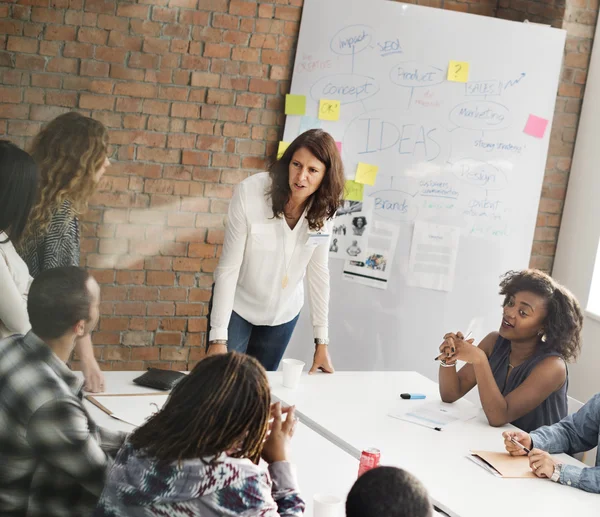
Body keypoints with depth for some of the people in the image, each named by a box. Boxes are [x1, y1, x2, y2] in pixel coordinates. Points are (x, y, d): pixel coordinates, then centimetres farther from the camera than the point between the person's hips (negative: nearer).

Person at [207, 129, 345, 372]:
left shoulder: (323, 209, -14)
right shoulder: (250, 193, -25)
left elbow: (318, 272, -4)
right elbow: (228, 267, -22)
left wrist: (322, 340, -4)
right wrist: (218, 338, -24)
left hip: (283, 313, 3)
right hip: (236, 306, -3)